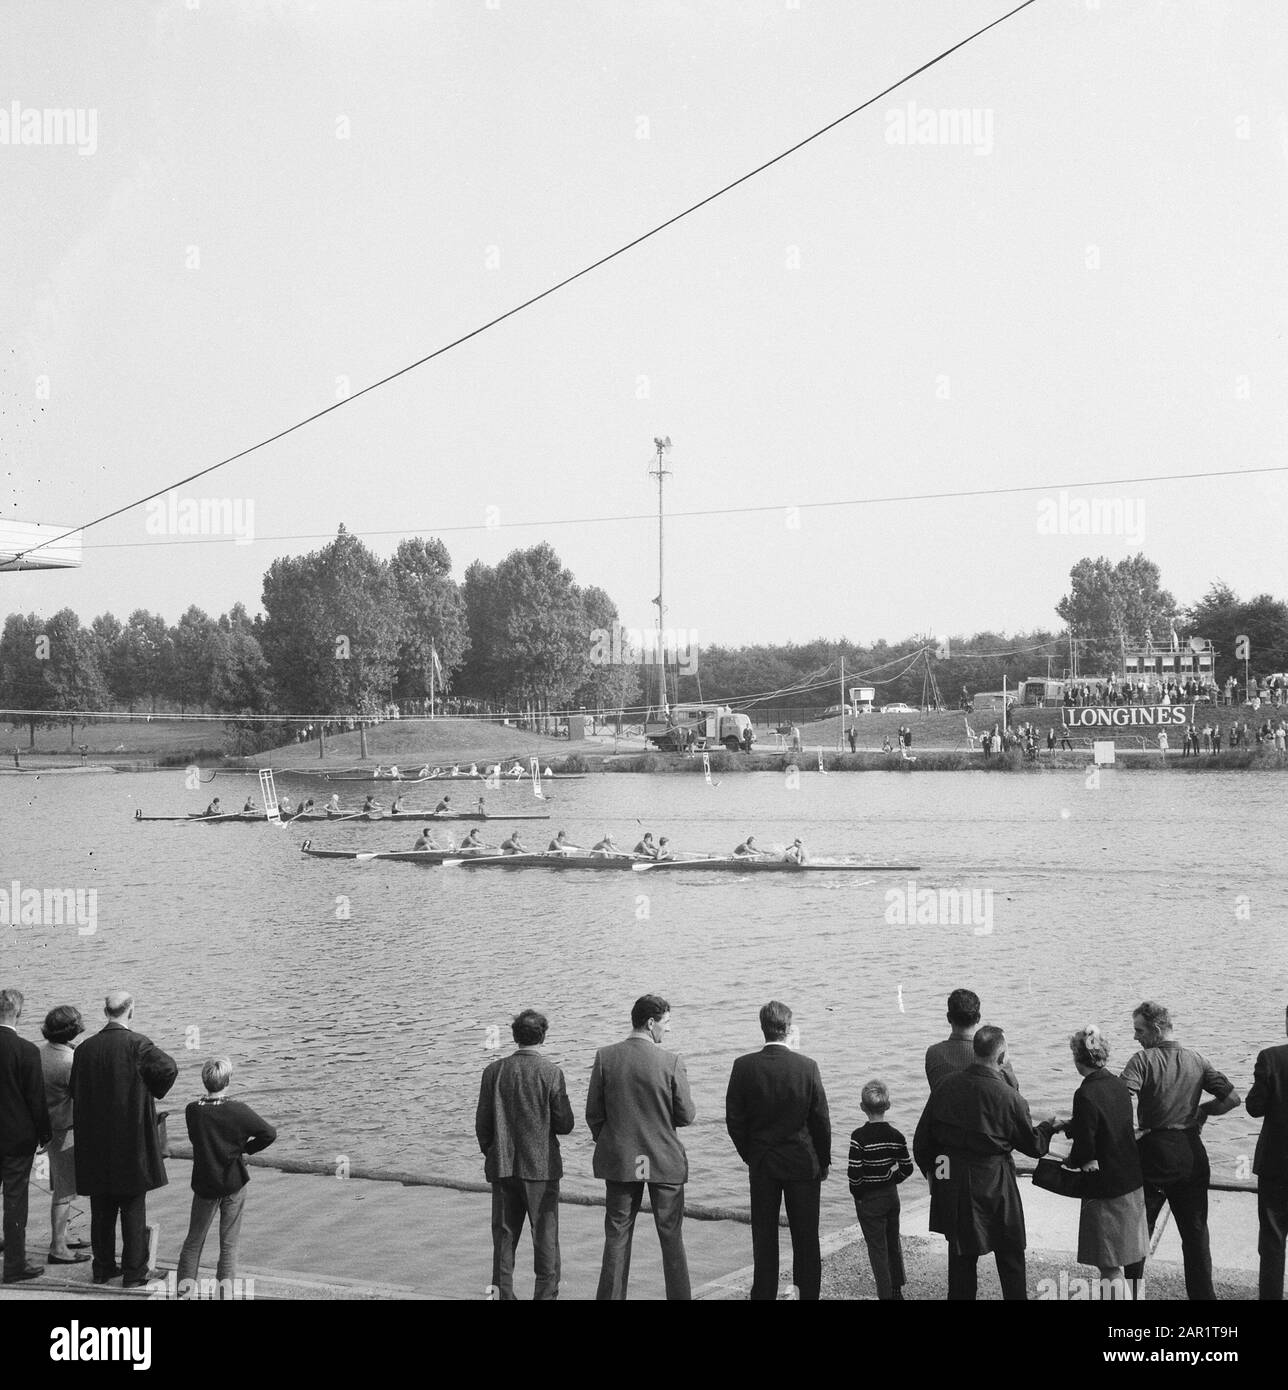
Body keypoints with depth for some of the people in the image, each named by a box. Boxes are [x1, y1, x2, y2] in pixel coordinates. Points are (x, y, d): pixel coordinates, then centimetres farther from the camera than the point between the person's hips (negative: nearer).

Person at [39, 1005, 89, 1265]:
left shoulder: (43, 1053, 0)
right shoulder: (69, 1062, -26)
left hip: (51, 1127, 9)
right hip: (66, 1131, -9)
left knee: (59, 1188, 21)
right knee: (65, 1192, 1)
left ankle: (61, 1237, 34)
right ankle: (58, 1249, 7)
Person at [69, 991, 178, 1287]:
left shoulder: (84, 1048, 1)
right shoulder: (137, 1044, -13)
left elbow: (75, 1093, 6)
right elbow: (168, 1068, -27)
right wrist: (153, 1093, -7)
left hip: (95, 1141, 4)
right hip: (132, 1140, -4)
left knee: (102, 1210, 14)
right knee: (133, 1209, 5)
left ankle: (103, 1268, 21)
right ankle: (133, 1272, 8)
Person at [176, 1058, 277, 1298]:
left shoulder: (192, 1111, -10)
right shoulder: (238, 1110, -16)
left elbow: (195, 1138, 4)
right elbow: (269, 1133, -13)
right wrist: (245, 1148, 1)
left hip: (204, 1183, 2)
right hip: (234, 1182, -2)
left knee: (194, 1239, 16)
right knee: (229, 1242, 10)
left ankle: (185, 1286, 11)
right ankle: (226, 1282, 4)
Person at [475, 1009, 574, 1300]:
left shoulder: (494, 1071, -2)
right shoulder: (550, 1072, -10)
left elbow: (482, 1123, 0)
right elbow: (565, 1124, -8)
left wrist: (490, 1154, 14)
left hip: (502, 1167, 3)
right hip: (541, 1166, -3)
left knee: (504, 1235, 11)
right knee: (545, 1237, 6)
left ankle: (504, 1294, 14)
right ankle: (546, 1292, 6)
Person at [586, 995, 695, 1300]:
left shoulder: (605, 1057, -5)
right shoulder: (671, 1062, -13)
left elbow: (593, 1113, -1)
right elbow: (686, 1116, -9)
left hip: (619, 1161, 2)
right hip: (664, 1161, -2)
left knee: (617, 1237, 10)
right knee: (671, 1238, 9)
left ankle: (611, 1295, 12)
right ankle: (678, 1295, 14)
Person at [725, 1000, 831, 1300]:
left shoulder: (744, 1067, -10)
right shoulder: (807, 1066, -12)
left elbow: (734, 1120, -5)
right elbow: (821, 1120, -6)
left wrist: (749, 1156, 9)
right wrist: (823, 1161, 7)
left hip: (761, 1163, 1)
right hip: (802, 1162, -1)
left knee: (764, 1237, 10)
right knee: (806, 1237, 9)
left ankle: (764, 1293, 15)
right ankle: (808, 1292, 13)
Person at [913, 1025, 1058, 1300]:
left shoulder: (946, 1086, -5)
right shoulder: (1009, 1098, -15)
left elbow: (922, 1140, 2)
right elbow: (1033, 1145, -1)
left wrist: (931, 1170, 17)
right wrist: (1048, 1127, 19)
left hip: (953, 1183, 4)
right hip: (994, 1184, -4)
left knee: (961, 1255, 14)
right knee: (1010, 1256, 11)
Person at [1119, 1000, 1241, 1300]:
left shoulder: (1142, 1060, -11)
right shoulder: (1197, 1060, 3)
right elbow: (1232, 1098, 3)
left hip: (1153, 1153, -4)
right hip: (1191, 1155, 4)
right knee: (1195, 1230, 13)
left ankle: (1132, 1293, 13)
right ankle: (1202, 1293, 17)